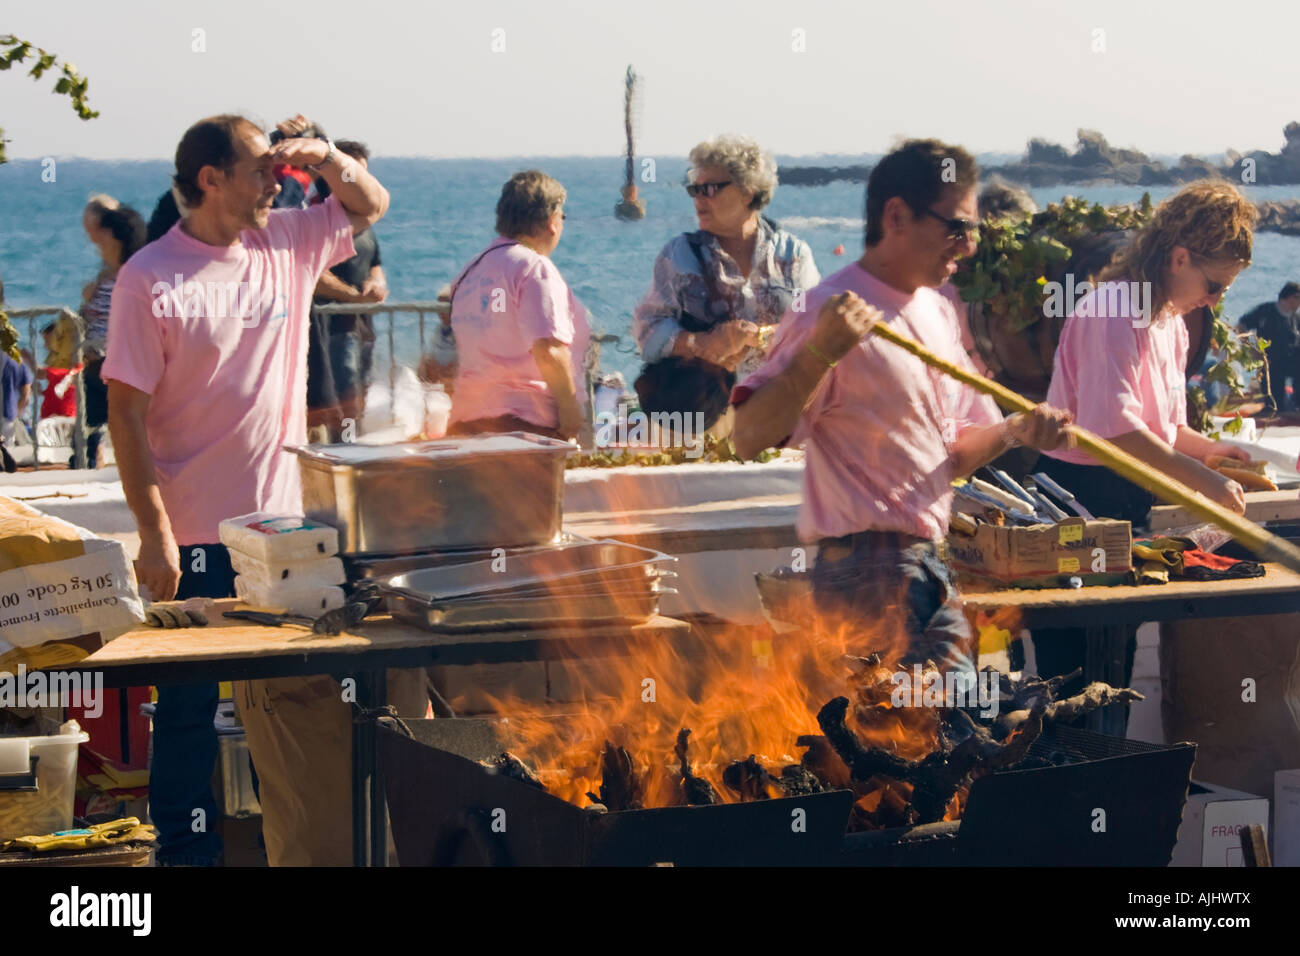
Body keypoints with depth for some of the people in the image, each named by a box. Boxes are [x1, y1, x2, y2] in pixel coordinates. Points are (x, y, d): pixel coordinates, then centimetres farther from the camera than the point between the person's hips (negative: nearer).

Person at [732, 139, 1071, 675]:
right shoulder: (833, 313, -13)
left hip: (926, 567, 9)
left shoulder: (937, 312, 16)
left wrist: (1013, 432, 0)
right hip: (869, 567, -9)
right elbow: (749, 439, -21)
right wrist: (819, 353, -33)